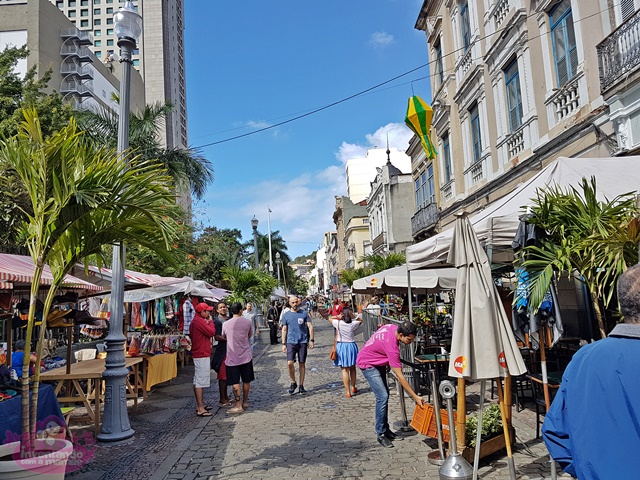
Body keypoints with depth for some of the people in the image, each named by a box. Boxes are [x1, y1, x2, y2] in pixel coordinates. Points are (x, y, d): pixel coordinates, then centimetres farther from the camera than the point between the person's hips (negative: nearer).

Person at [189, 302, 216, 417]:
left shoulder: (195, 321, 15)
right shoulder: (199, 321, -18)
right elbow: (212, 332, -19)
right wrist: (210, 321, -6)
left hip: (197, 354, 11)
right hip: (202, 355, -11)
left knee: (197, 381, 15)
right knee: (200, 381, -9)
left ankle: (201, 405, 25)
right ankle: (200, 409, -7)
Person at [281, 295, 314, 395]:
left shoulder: (304, 313, 2)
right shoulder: (286, 315, 6)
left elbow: (310, 327, 3)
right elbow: (284, 330, 10)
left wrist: (311, 340, -5)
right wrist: (283, 344, 6)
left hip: (303, 342, 0)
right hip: (291, 342, 0)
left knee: (302, 364, 5)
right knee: (290, 363, -12)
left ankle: (301, 386, 16)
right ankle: (293, 383, 10)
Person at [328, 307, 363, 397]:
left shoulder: (338, 323, -10)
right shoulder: (353, 324, -7)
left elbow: (329, 318, 7)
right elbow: (360, 320, 13)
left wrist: (338, 316, -3)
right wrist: (354, 316, -2)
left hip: (341, 346, -2)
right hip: (351, 346, 2)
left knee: (345, 370, 0)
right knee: (352, 368, 20)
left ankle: (348, 392, 0)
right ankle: (353, 388, 34)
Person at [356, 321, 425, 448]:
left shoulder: (393, 327, -12)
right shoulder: (392, 347, -35)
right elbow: (400, 376, -32)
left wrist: (388, 362, 15)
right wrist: (415, 397, -28)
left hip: (378, 362, 9)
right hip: (368, 365, -9)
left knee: (384, 395, 11)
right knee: (383, 396, -15)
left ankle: (385, 429, 20)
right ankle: (381, 434, -5)